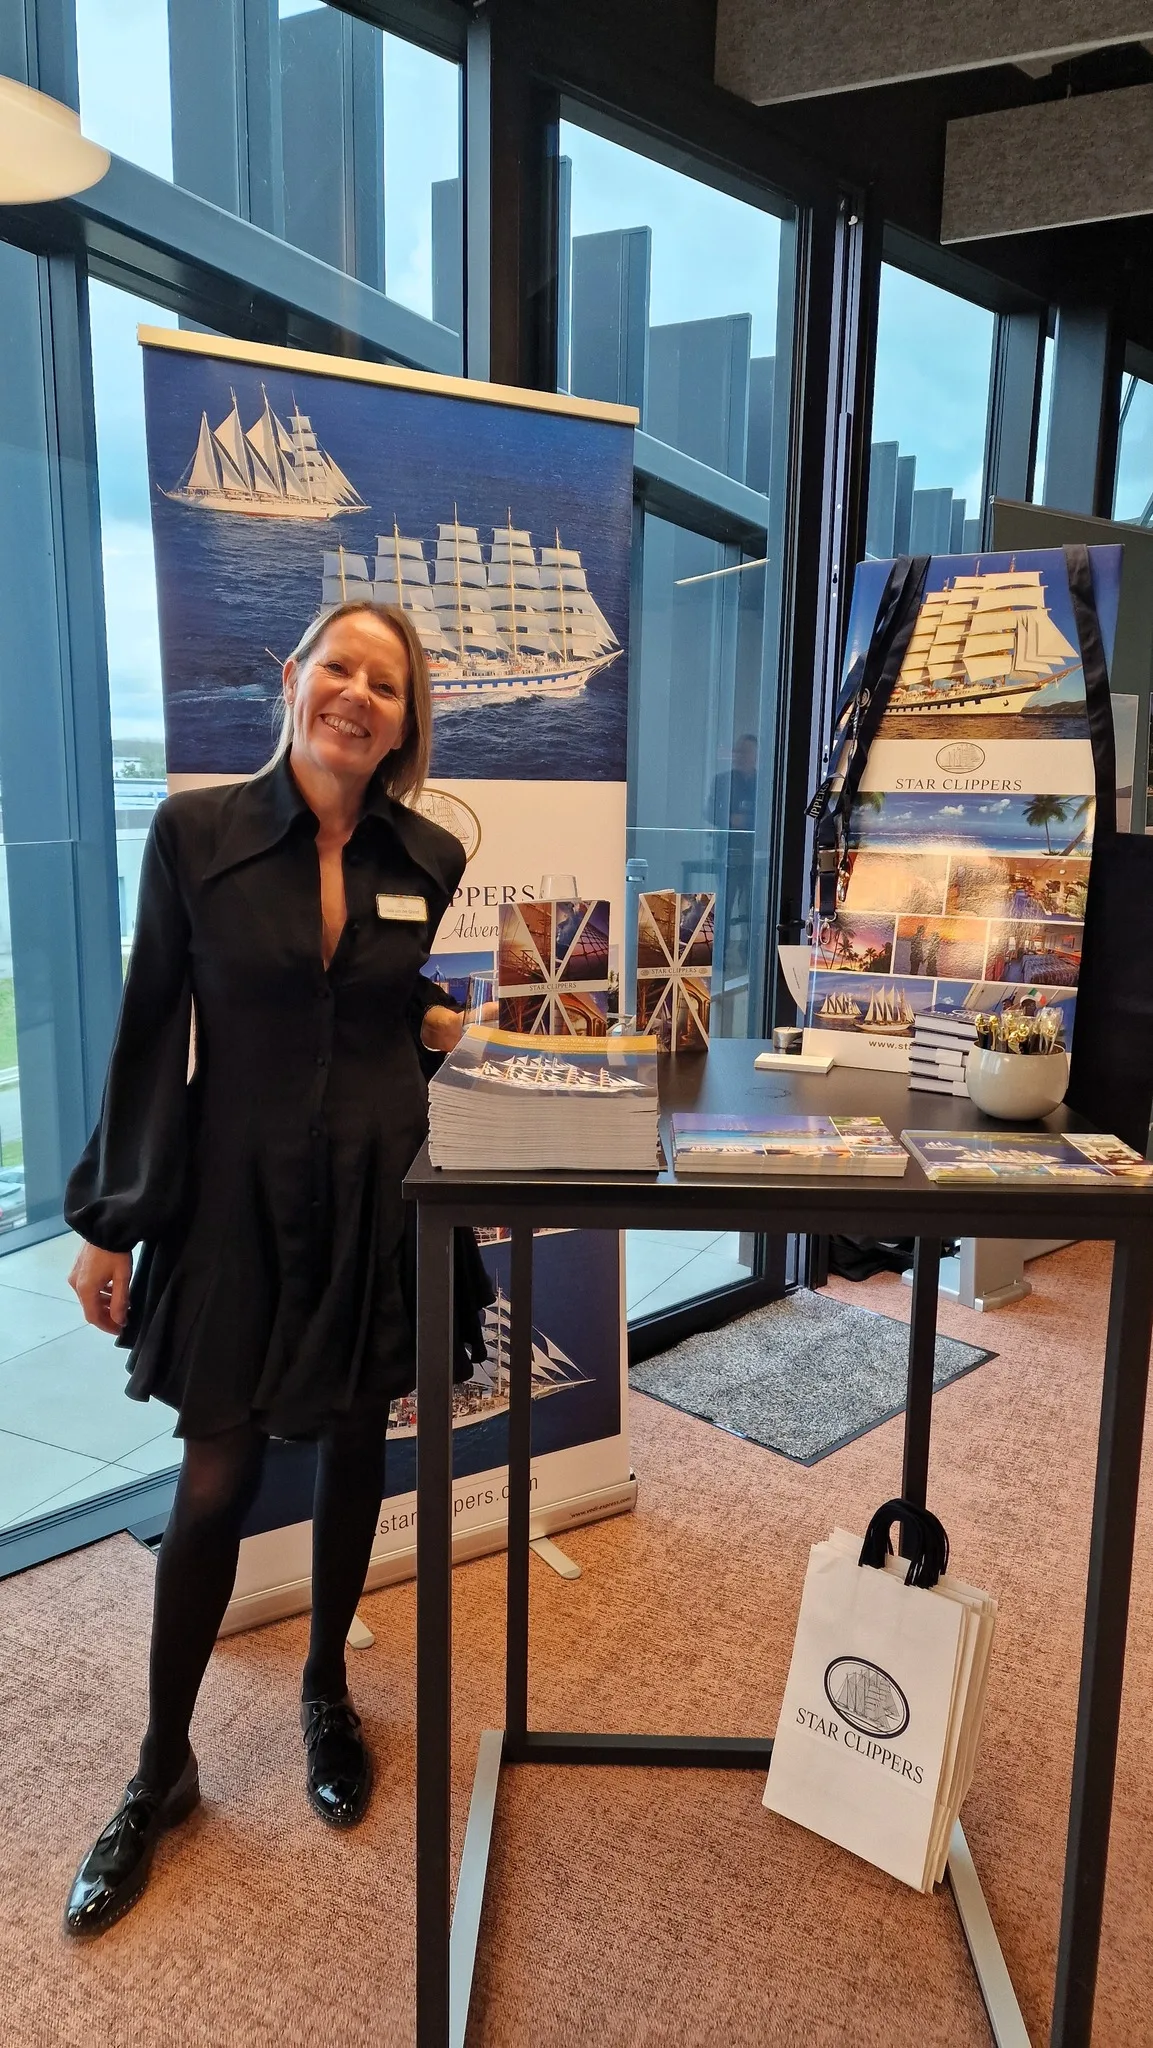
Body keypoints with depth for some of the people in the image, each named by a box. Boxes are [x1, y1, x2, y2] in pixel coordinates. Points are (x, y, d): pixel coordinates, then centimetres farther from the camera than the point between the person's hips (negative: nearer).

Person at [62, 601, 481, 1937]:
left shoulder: (431, 860, 1)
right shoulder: (197, 831, -5)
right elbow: (151, 1029, -4)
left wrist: (449, 1026, -8)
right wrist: (111, 1223, -4)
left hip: (379, 1200, 2)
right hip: (236, 1197, -2)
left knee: (353, 1450, 15)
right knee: (217, 1477, 7)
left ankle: (325, 1692, 41)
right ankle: (162, 1770, 29)